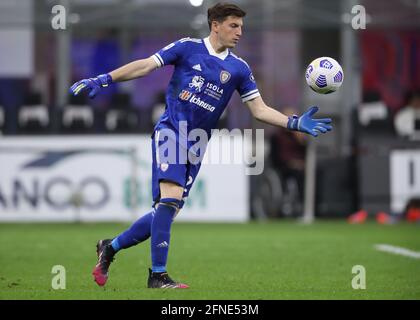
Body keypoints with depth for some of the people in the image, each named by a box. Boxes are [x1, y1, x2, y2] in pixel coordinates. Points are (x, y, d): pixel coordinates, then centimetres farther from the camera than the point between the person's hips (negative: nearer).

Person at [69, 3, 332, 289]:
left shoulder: (239, 68, 9)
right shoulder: (188, 48, 0)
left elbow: (260, 109, 8)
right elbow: (146, 66, -2)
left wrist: (294, 123, -6)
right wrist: (103, 80, -10)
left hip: (197, 144, 5)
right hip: (171, 129, -5)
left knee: (167, 211, 4)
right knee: (170, 197, -23)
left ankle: (110, 247, 24)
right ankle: (158, 276, -19)